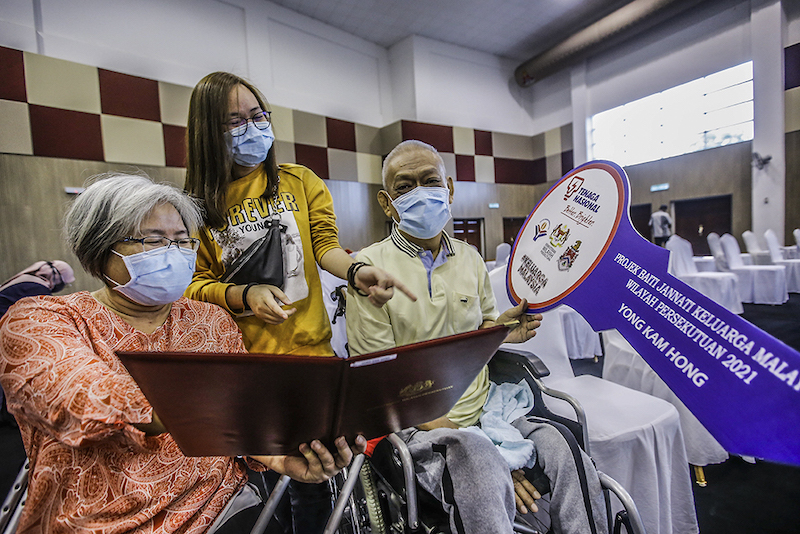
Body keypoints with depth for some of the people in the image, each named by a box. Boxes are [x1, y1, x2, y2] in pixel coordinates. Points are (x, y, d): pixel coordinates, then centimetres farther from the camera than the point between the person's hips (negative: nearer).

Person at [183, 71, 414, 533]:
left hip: (308, 350, 0)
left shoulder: (301, 181, 5)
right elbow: (195, 284, 3)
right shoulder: (200, 204, 4)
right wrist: (244, 296, -16)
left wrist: (355, 271, -26)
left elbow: (324, 243, -5)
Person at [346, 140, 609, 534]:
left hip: (487, 410, 6)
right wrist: (459, 436, -18)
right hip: (419, 425, -5)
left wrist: (499, 328, -5)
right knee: (484, 479, -33)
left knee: (574, 466, -14)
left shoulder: (470, 258, 8)